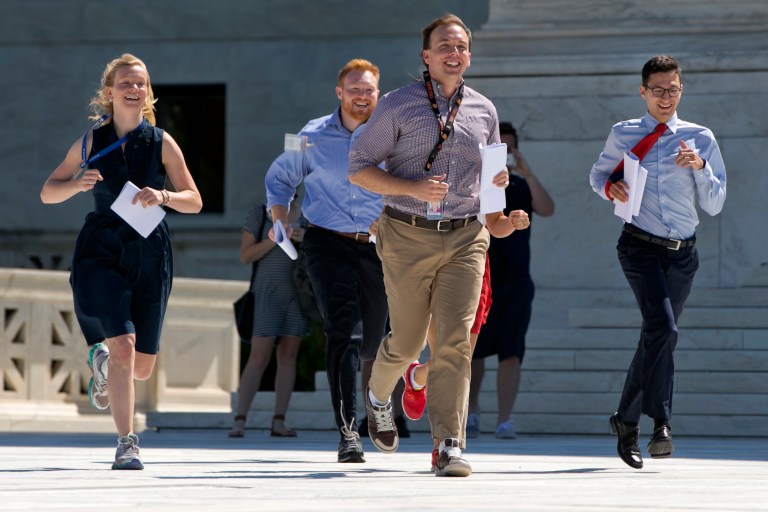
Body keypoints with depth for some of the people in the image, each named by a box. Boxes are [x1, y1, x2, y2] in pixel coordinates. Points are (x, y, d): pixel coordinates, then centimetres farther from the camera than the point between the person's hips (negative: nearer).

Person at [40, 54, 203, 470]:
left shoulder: (161, 143, 5)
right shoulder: (91, 142, 5)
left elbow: (194, 201, 3)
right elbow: (47, 193, 12)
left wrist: (163, 195, -17)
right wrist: (77, 184, -9)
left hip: (149, 254, 2)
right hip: (101, 252, -2)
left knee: (142, 367, 5)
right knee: (123, 344, -20)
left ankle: (102, 359, 42)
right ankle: (126, 444, -13)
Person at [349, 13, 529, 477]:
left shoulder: (484, 111, 11)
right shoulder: (399, 105, -1)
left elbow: (491, 175, 24)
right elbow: (359, 168, -2)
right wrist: (413, 188, -17)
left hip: (466, 236, 2)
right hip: (409, 237, -2)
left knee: (456, 339, -11)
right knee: (407, 340, 7)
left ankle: (450, 445, -11)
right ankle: (379, 395, 41)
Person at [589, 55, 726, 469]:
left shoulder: (700, 139, 6)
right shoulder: (622, 135, 6)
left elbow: (714, 205, 6)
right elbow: (598, 174, 22)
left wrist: (700, 166, -12)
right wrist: (610, 187, -1)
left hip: (682, 253, 3)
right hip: (640, 246, -3)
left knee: (655, 339, 10)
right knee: (662, 328, -23)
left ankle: (626, 420, 27)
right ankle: (661, 424, -26)